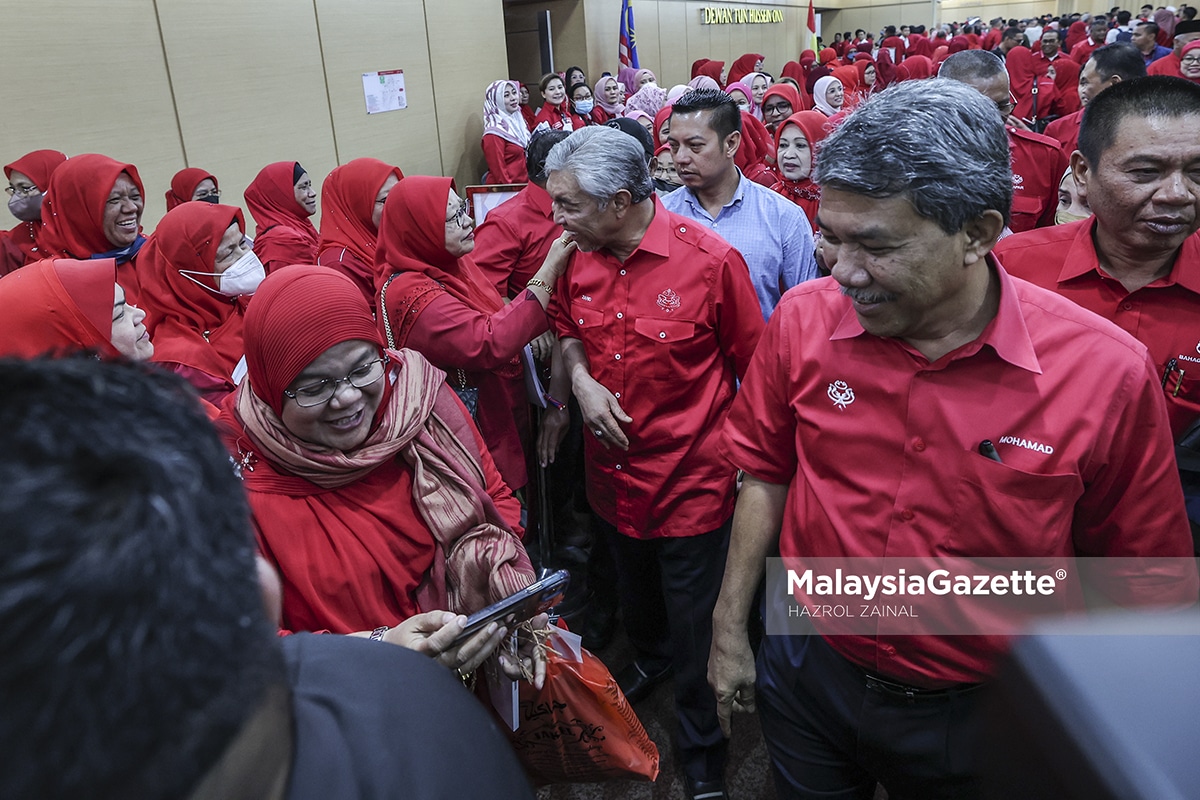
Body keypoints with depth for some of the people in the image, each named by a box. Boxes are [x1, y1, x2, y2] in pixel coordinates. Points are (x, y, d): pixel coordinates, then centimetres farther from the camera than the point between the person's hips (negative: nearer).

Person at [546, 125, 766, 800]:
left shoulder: (710, 260, -20)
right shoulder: (579, 260, -5)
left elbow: (754, 366, -10)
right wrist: (580, 377, -8)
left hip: (692, 479, -5)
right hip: (614, 471, 5)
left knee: (696, 623, 10)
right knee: (635, 592, 28)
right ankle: (653, 658, 60)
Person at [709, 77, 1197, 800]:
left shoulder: (1108, 373, -20)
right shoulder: (803, 320, -14)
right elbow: (766, 476, -2)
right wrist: (729, 631, 2)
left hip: (977, 714, -1)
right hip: (809, 671, 2)